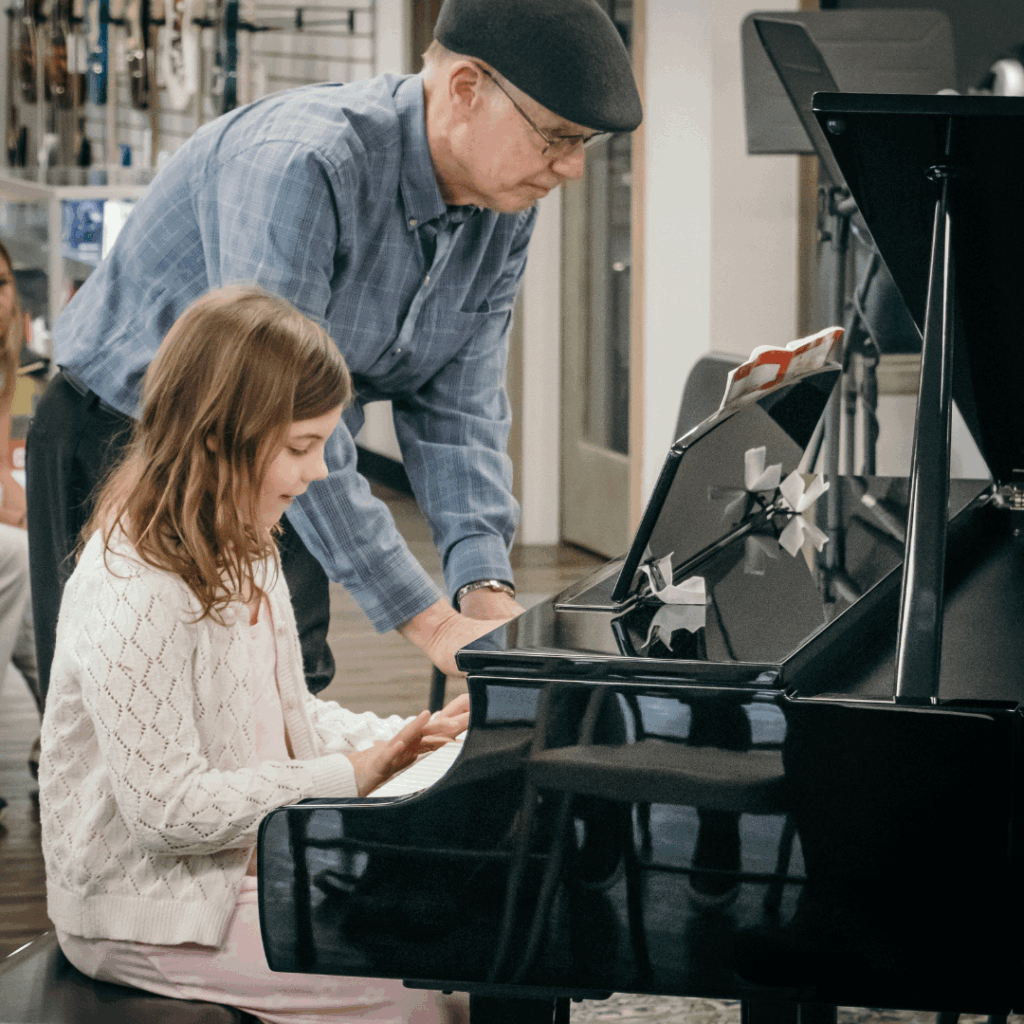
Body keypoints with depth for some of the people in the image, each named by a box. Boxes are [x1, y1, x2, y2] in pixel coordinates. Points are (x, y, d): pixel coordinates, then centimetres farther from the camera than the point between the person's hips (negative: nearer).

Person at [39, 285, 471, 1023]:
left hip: (256, 863, 10)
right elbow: (168, 805, -25)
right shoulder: (133, 594, -25)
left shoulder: (239, 552, 7)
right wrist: (350, 777, -21)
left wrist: (401, 739, -2)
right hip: (154, 913, -10)